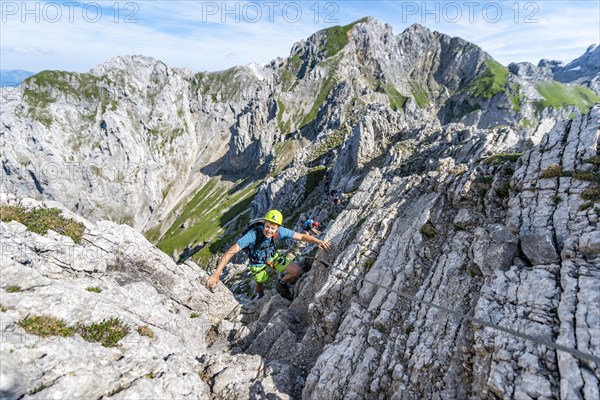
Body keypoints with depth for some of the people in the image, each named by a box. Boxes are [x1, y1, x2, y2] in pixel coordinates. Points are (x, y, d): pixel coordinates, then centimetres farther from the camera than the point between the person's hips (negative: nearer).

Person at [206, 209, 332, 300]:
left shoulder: (280, 231, -30)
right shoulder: (253, 234, -41)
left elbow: (301, 236, -24)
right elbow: (231, 251, -42)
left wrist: (319, 241, -38)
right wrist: (216, 273, -47)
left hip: (273, 256, 2)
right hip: (258, 262, -2)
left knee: (297, 271, -10)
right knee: (260, 283, 22)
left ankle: (281, 285, 21)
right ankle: (261, 298, 60)